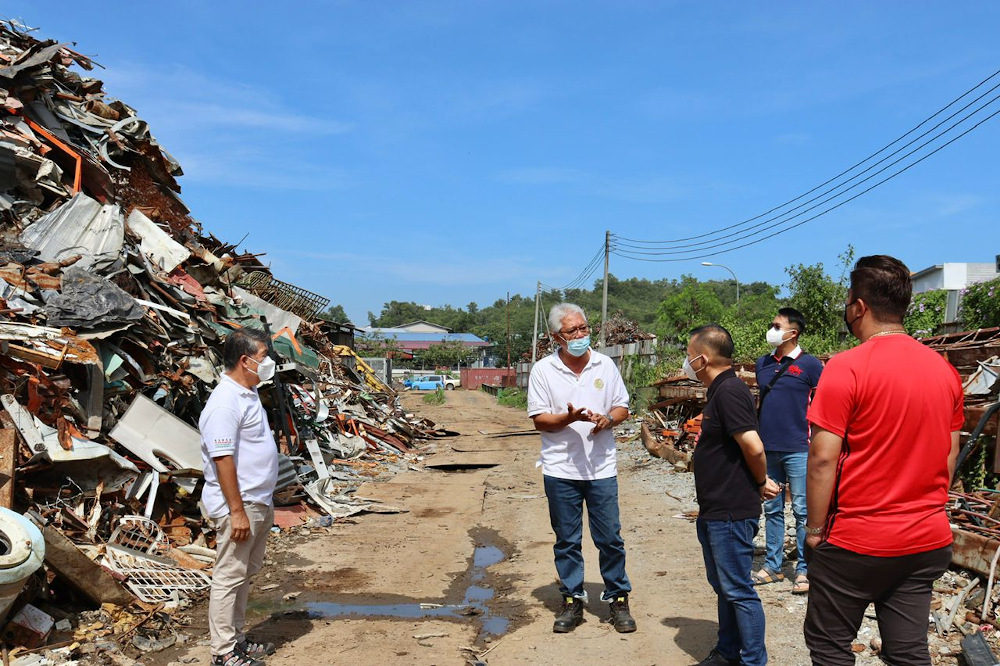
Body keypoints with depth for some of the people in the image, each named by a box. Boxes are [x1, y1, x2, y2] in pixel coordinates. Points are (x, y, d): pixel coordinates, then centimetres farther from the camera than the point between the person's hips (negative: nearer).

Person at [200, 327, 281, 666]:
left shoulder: (248, 394, 12)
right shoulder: (225, 403, -20)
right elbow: (223, 459, -24)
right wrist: (237, 511, -24)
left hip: (259, 503, 10)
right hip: (240, 506, -10)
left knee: (245, 574, 18)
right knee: (229, 577, 1)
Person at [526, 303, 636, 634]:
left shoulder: (605, 365, 4)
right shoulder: (543, 370, -3)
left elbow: (622, 407, 11)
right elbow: (539, 420, -4)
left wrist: (608, 419, -11)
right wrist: (569, 418, -21)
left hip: (602, 467, 1)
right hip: (561, 469, -1)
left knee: (610, 538, 6)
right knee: (566, 540, 9)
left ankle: (619, 599, 21)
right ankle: (572, 601, 23)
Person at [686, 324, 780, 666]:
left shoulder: (729, 391, -21)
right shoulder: (720, 390, 12)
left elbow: (754, 447, -27)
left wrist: (761, 483, -11)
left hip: (731, 513, -11)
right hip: (715, 510, 11)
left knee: (738, 590, 0)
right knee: (723, 585, 21)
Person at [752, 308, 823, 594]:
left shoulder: (809, 364, -5)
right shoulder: (762, 363, 11)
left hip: (798, 449, -6)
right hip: (767, 449, 6)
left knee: (802, 512, 1)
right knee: (772, 510, 12)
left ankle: (804, 570, 11)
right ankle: (772, 565, 22)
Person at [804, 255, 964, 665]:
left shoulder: (847, 368, -15)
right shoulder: (944, 370, 5)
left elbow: (823, 458, -17)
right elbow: (951, 454, 12)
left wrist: (815, 529, -7)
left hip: (858, 541, -6)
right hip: (928, 540, 6)